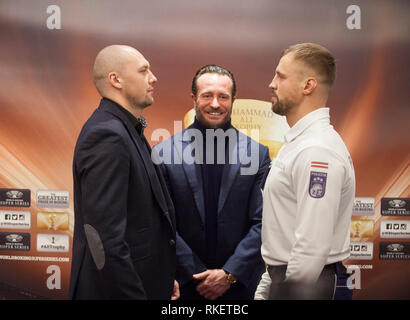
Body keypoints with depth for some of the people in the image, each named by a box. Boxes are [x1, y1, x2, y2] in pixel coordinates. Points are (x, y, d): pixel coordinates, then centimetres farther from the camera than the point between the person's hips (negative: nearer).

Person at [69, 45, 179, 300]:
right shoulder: (106, 135, -20)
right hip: (115, 288, -9)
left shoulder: (129, 130, 10)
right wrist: (134, 294, -22)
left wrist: (163, 277, 12)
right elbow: (105, 237, -26)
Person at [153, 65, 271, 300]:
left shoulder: (257, 153, -4)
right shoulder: (165, 153, -6)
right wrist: (196, 274, -10)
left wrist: (230, 274, -11)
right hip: (185, 282, 0)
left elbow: (262, 223, -5)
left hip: (240, 282, 1)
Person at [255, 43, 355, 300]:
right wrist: (264, 290, 16)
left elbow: (313, 246, -25)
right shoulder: (297, 143, 12)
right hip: (284, 275, 9)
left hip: (305, 284, -9)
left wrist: (286, 292, -16)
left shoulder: (317, 151, -22)